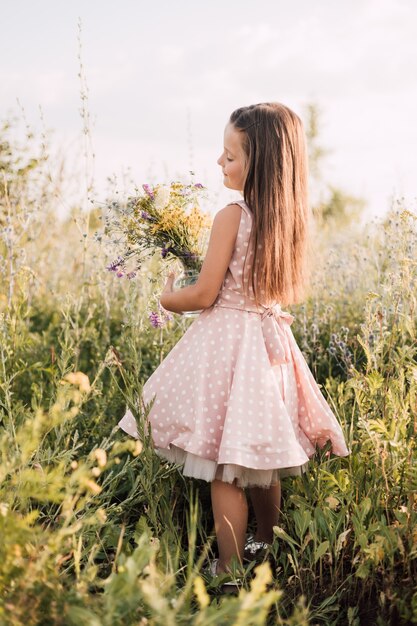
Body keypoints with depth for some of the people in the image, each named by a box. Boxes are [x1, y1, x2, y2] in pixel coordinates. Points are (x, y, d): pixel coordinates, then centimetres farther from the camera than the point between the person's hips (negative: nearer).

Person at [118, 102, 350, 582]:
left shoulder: (232, 216, -16)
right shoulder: (293, 218, 4)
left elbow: (204, 295, -14)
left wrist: (167, 299, 4)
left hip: (228, 340, -7)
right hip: (271, 341, 7)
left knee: (225, 469, 2)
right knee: (263, 461, 21)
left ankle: (230, 571, 10)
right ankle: (267, 547, 36)